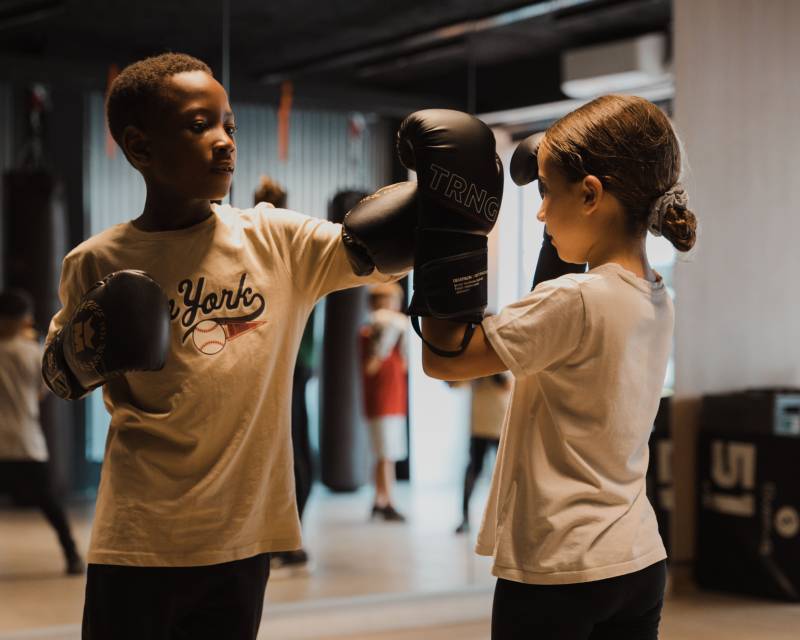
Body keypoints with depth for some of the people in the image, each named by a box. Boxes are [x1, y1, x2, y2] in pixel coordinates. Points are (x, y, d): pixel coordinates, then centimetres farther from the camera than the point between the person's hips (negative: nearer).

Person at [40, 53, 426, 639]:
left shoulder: (278, 241, -2)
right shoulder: (97, 264, -3)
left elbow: (380, 252, -10)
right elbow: (59, 380, 10)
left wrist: (442, 205, -30)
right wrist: (82, 356, -12)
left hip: (243, 534, 1)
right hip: (137, 539, -1)